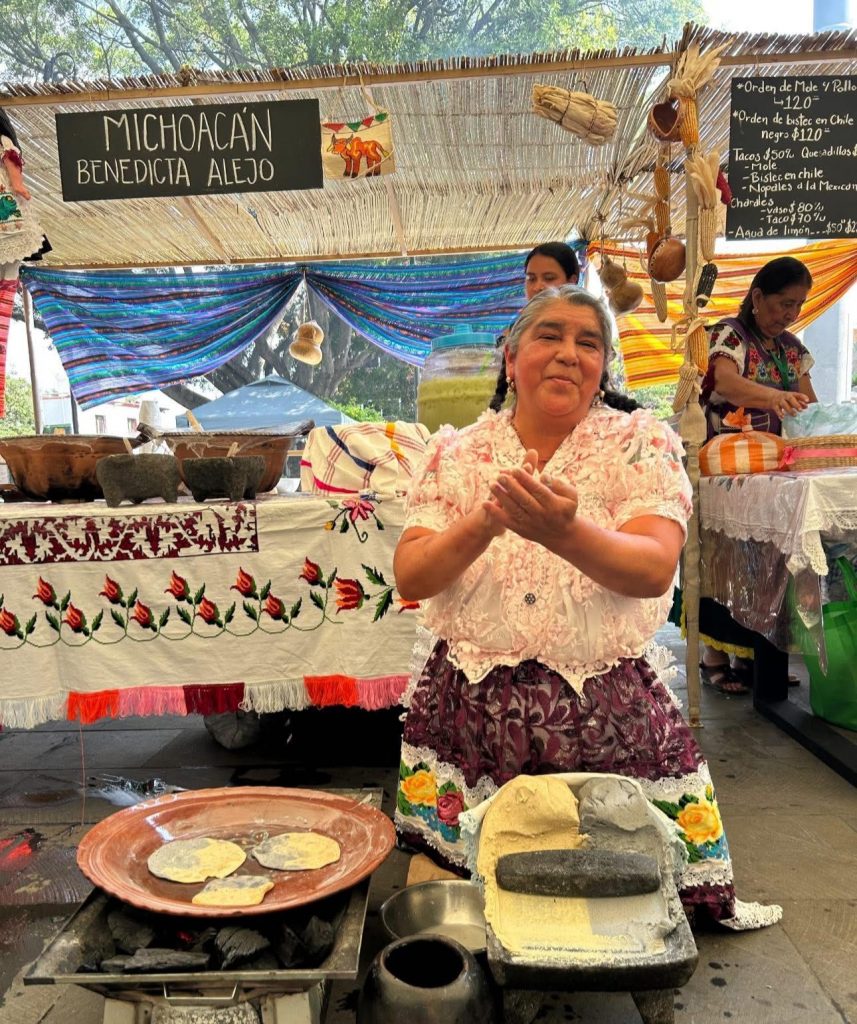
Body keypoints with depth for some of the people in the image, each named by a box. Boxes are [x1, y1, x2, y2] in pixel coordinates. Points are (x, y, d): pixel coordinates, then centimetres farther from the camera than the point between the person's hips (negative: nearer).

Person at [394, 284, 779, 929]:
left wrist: (567, 534, -36)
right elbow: (410, 578, -6)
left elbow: (654, 570, -16)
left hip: (607, 716, -1)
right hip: (469, 709, 1)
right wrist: (485, 524, -25)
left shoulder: (640, 444, -1)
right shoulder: (458, 454, 3)